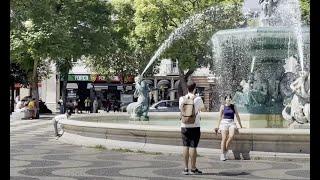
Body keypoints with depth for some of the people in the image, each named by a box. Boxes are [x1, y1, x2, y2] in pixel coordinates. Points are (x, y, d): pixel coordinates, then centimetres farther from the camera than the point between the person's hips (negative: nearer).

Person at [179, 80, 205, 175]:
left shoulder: (181, 99, 1)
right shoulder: (198, 99, -6)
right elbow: (203, 109, 12)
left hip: (184, 126, 3)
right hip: (195, 126, -3)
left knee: (185, 146, 7)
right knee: (193, 147, -1)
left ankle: (186, 168, 9)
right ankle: (193, 168, 4)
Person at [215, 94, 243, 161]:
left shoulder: (233, 106, 11)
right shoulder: (222, 106, 7)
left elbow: (237, 116, 17)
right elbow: (220, 117, 12)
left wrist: (241, 125, 19)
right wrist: (218, 127, 12)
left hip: (231, 123, 1)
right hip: (224, 122, -1)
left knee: (231, 136, -25)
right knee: (224, 138, -15)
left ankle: (226, 150, -6)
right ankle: (222, 154, -10)